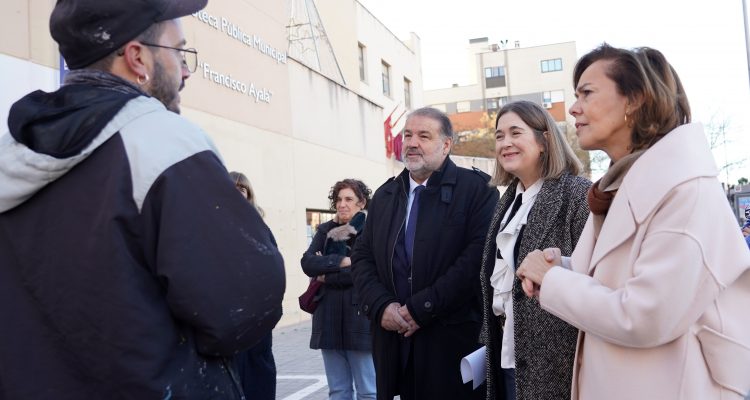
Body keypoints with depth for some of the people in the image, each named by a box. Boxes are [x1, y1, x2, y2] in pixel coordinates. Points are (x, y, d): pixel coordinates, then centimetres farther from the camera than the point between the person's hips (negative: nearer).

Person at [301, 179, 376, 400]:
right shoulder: (325, 230, 12)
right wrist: (342, 261, -15)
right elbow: (307, 262, -2)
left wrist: (326, 276, -7)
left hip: (360, 316, -4)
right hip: (329, 316, 5)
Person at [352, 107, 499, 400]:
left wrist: (422, 308, -16)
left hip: (453, 338, -4)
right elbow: (362, 257, 12)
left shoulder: (476, 188, -4)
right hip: (394, 341, 5)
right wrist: (380, 306, -6)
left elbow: (479, 255, -15)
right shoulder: (384, 195, 15)